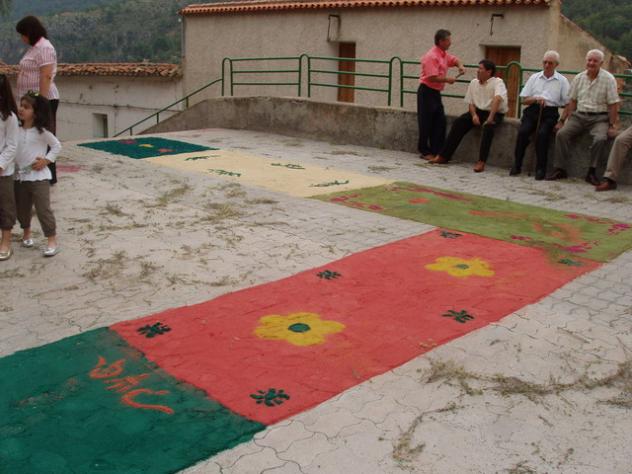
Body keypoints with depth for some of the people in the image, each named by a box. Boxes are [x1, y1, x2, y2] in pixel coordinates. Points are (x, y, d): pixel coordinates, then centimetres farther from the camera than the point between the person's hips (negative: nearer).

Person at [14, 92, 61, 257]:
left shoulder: (41, 131, -9)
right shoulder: (17, 130, 3)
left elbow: (57, 146, -2)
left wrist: (46, 160, -11)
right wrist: (13, 167, 0)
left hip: (38, 177, -5)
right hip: (20, 176, 5)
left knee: (43, 209, -6)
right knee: (21, 209, 17)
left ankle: (52, 241, 0)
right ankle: (27, 233, 41)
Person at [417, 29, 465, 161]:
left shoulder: (444, 55, 11)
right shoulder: (431, 56, -18)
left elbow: (455, 60, 28)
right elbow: (433, 77, -24)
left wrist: (460, 66, 5)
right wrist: (448, 80, -11)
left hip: (436, 92, 9)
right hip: (427, 92, -9)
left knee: (440, 121, 7)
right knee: (426, 122, -1)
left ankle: (437, 150, 11)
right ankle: (425, 151, 7)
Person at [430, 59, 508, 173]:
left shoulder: (497, 82, -12)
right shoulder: (473, 83, 8)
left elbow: (497, 99, -29)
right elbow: (470, 103, 9)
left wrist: (490, 117, -40)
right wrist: (474, 115, -12)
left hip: (495, 113, -6)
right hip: (478, 111, 6)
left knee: (488, 126, -37)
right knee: (458, 122, -14)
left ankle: (481, 162, -37)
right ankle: (444, 156, -12)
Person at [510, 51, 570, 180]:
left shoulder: (562, 81, 10)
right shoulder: (534, 77, 17)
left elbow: (568, 104, 6)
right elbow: (524, 99, 13)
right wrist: (536, 99, -7)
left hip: (550, 113, -2)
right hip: (532, 110, 2)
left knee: (542, 133, -30)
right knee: (523, 131, -26)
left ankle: (540, 169, -25)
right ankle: (516, 165, -18)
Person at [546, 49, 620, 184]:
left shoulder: (608, 79, -3)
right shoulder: (579, 78, 9)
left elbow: (613, 105, -5)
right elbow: (572, 102, 10)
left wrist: (612, 126, -11)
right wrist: (562, 120, 4)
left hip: (599, 118, -3)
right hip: (579, 115, 3)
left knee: (601, 139, -30)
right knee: (562, 134, -20)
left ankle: (591, 172, -16)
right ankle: (560, 169, -15)